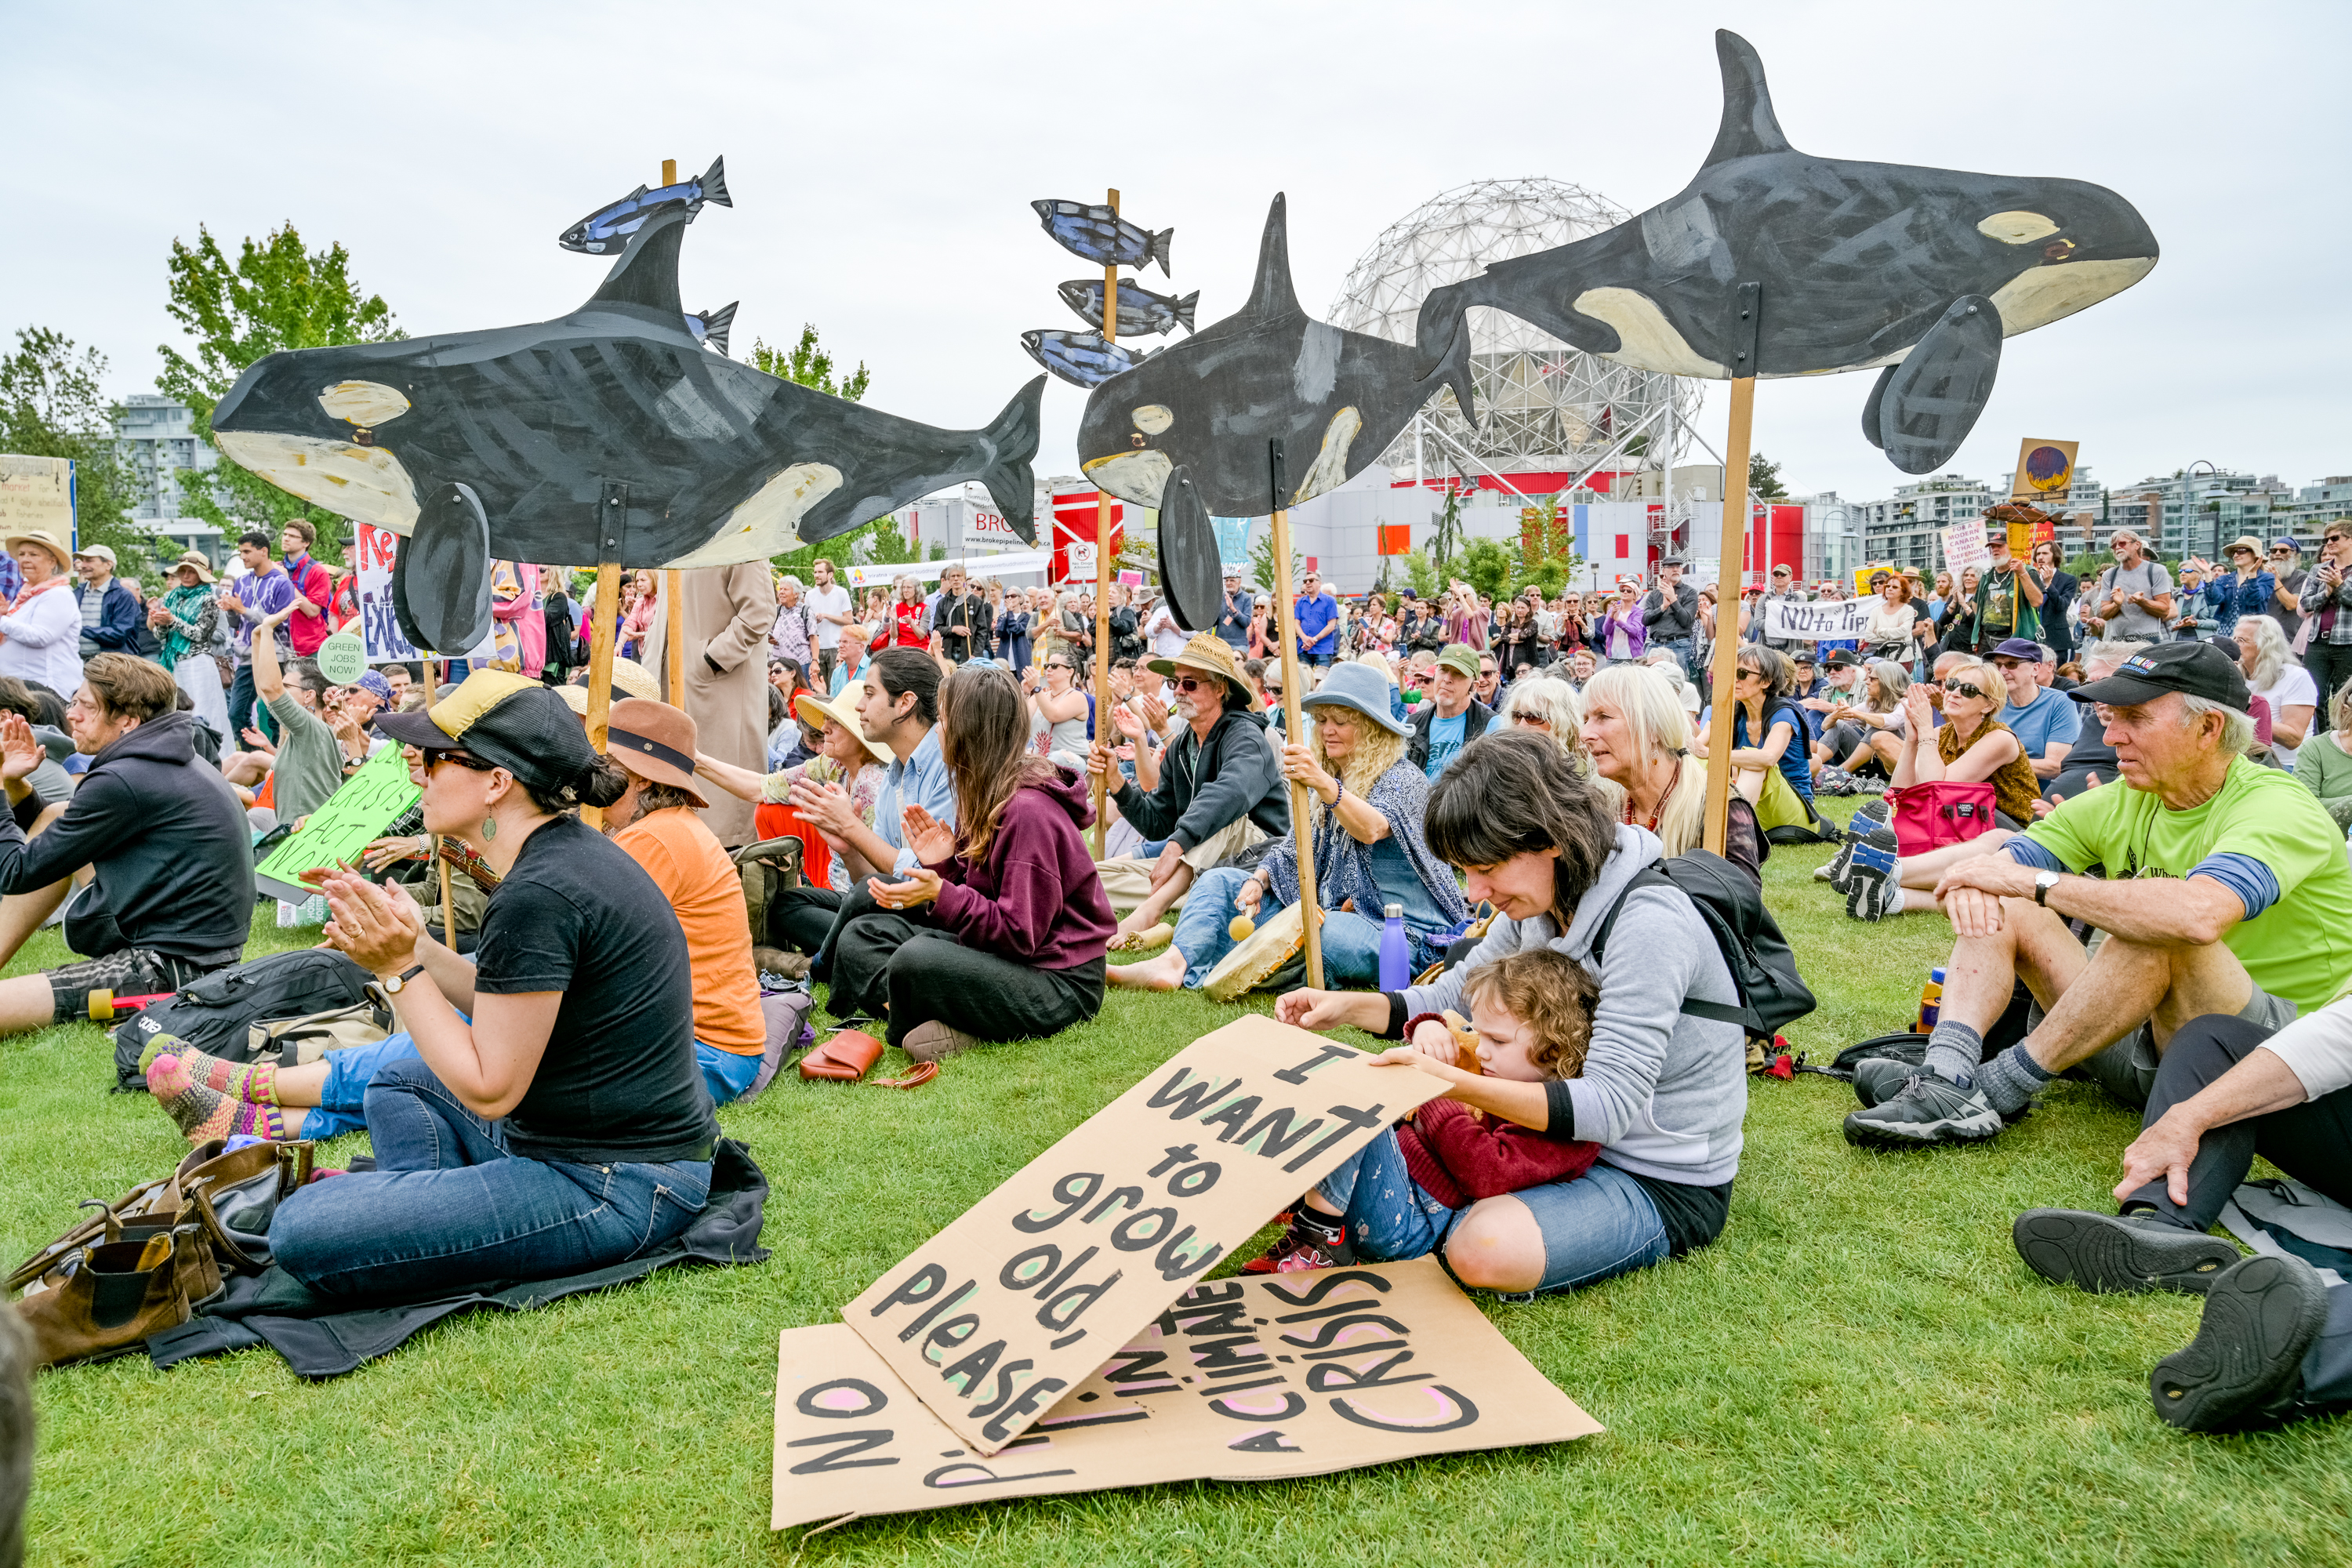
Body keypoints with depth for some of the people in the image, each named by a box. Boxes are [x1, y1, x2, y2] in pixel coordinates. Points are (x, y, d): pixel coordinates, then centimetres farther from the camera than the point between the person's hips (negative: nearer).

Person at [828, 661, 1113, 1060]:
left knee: (916, 959, -35)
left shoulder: (1028, 810, -20)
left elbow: (1021, 934, -23)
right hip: (996, 949, 10)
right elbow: (975, 895, 11)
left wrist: (941, 894, -25)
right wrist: (943, 866, -5)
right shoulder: (984, 796, 9)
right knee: (859, 935, 5)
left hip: (1058, 981, -10)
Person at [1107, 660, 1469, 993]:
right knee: (1220, 881, 0)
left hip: (1405, 934, -8)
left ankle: (1199, 973, -33)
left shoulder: (1403, 779, -9)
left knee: (1320, 933, -39)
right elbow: (1296, 846, 13)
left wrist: (1324, 784, -47)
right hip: (1327, 913, 8)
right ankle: (1175, 963, -25)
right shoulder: (1328, 777, 16)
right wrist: (1259, 880, -8)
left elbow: (1371, 829, -30)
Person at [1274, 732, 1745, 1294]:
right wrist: (1349, 1006, -9)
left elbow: (1609, 1105, -33)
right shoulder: (1541, 902, -1)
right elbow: (1451, 1000, 9)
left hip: (1670, 1185, -8)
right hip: (1579, 1140, 8)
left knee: (1484, 1252, -28)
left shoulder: (1649, 925, -29)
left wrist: (1454, 1082, -42)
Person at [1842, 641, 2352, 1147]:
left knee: (2160, 931, -34)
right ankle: (1945, 1080, -27)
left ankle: (1998, 1091, -24)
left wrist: (2031, 881, -30)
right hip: (2137, 1037, 7)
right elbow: (2001, 857, 4)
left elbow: (2199, 913, -39)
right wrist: (1973, 878, -23)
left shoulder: (2277, 809, -17)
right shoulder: (2123, 802, 5)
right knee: (1996, 909, -4)